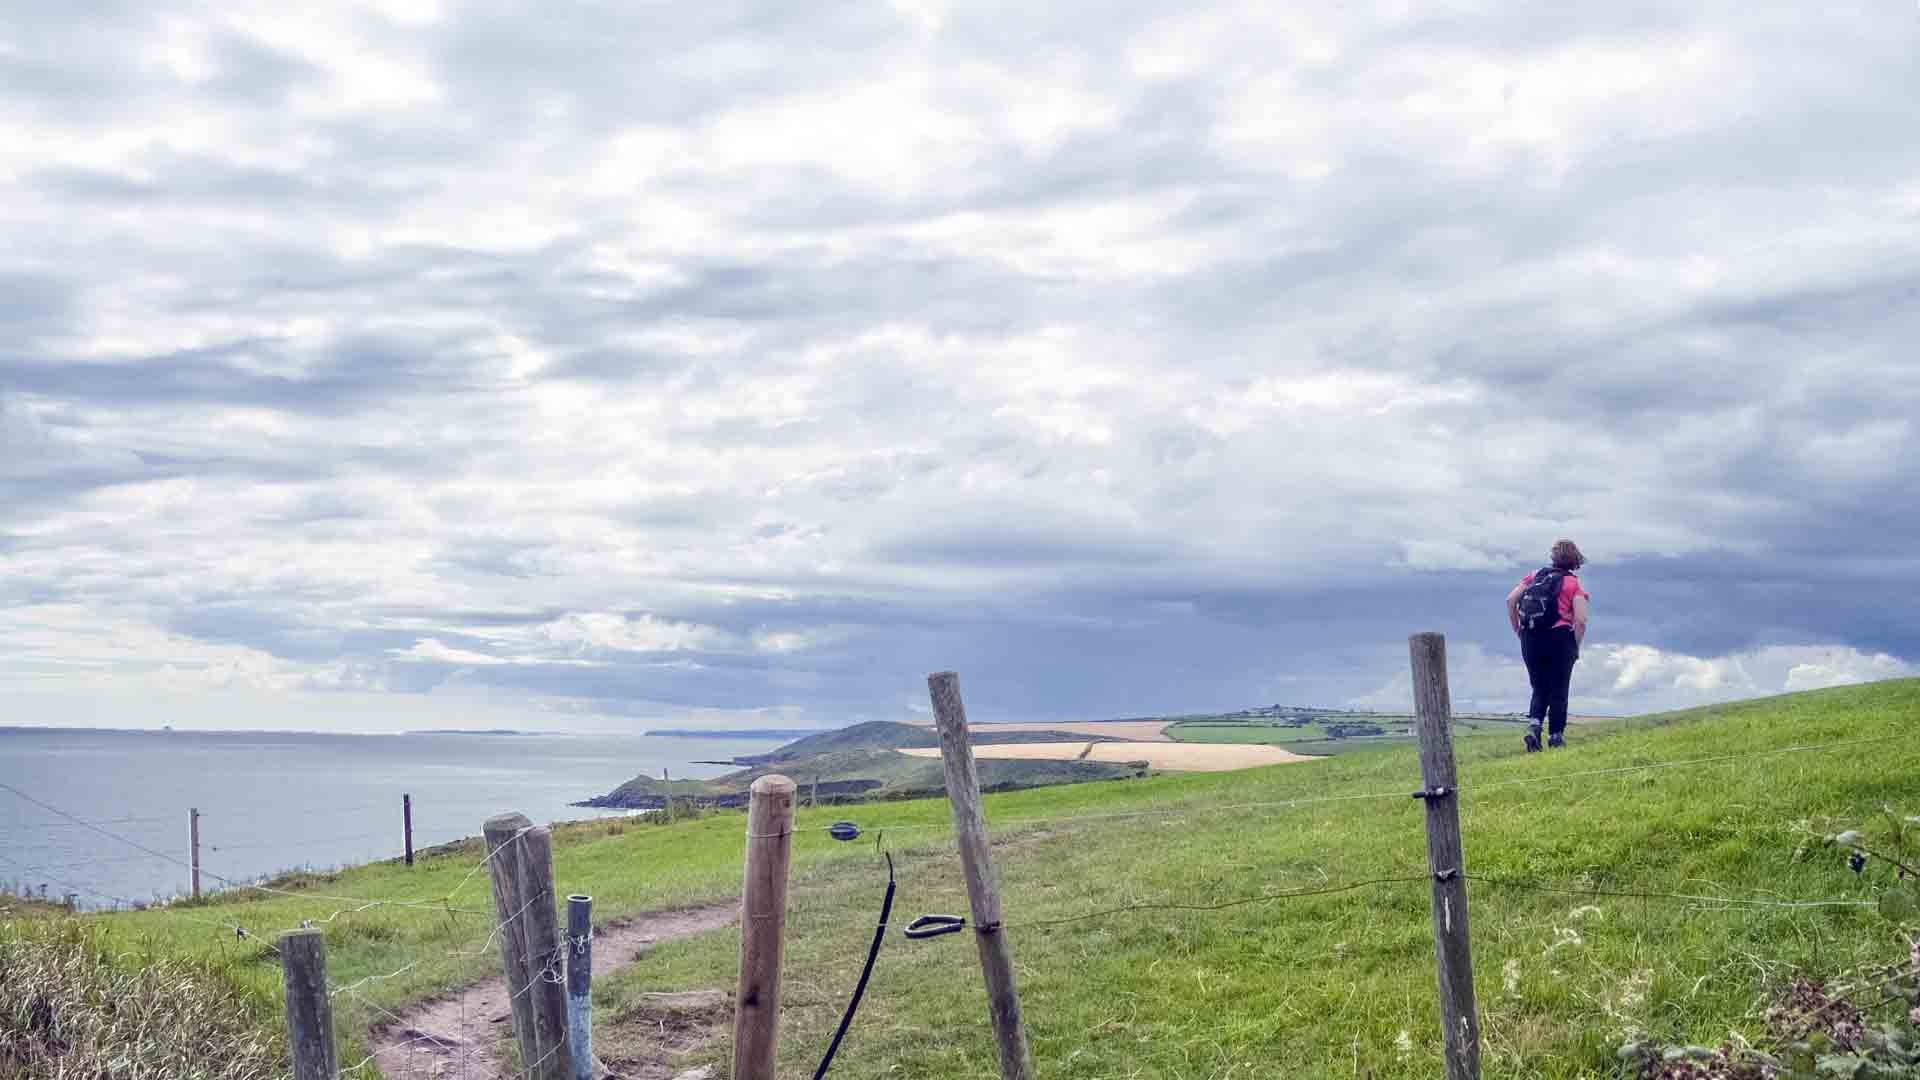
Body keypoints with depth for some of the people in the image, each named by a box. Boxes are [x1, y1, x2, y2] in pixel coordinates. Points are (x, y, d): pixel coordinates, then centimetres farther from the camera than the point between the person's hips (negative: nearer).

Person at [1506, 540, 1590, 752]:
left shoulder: (1535, 575, 10)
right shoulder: (1575, 584, -1)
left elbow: (1511, 600, 2)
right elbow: (1580, 621, -11)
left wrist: (1517, 629, 10)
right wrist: (1575, 647, 1)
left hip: (1530, 639, 3)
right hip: (1559, 638, -3)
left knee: (1539, 689, 16)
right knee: (1558, 691, 12)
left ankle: (1533, 724, -7)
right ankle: (1555, 736, 15)